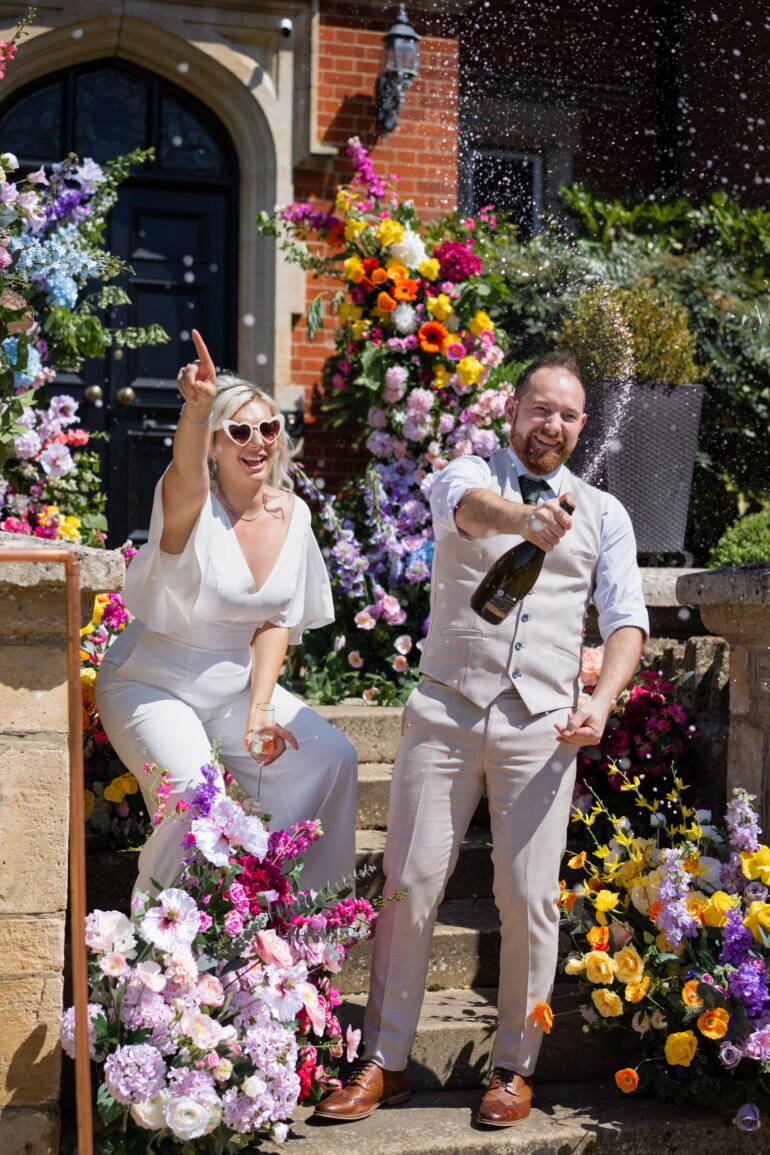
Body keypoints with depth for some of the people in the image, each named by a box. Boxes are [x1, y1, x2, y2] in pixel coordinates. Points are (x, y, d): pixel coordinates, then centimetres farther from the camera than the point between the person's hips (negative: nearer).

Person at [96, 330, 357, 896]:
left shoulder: (292, 514, -4)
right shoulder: (194, 506, -20)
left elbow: (276, 622, 0)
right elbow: (186, 475, -46)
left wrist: (259, 713, -10)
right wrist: (195, 410, -67)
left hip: (236, 683, 6)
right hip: (152, 684, -6)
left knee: (331, 758, -6)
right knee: (194, 793, -27)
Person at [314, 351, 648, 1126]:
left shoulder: (602, 514, 14)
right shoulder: (468, 475, 6)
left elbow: (625, 619, 8)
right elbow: (469, 505, -20)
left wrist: (601, 703, -10)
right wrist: (523, 520, -43)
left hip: (539, 726, 1)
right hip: (446, 713, -1)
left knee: (529, 899, 0)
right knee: (410, 886, 0)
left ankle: (514, 1068, 15)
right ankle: (384, 1063, 11)